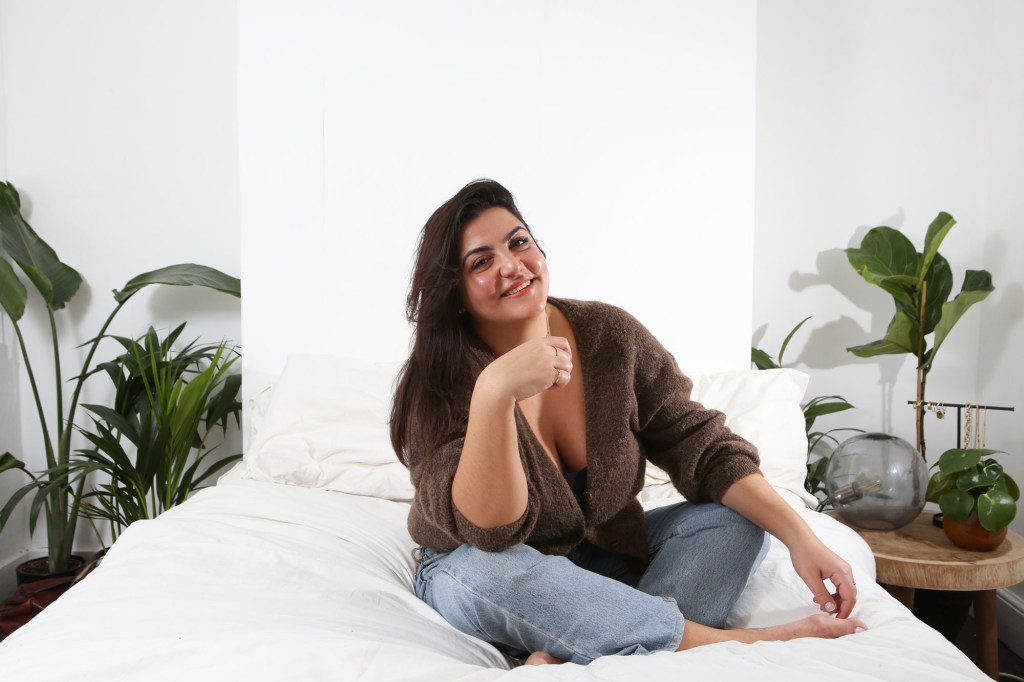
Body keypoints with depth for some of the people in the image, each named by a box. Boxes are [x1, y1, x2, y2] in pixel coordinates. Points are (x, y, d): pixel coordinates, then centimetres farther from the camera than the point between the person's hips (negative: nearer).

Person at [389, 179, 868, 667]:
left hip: (603, 558, 4)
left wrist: (800, 536, -19)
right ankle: (733, 641, -28)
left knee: (737, 521, -13)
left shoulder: (610, 335, -10)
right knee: (484, 572, -36)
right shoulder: (438, 386, -20)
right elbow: (488, 530, -32)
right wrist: (493, 393, -46)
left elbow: (702, 446, -7)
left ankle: (560, 660, -30)